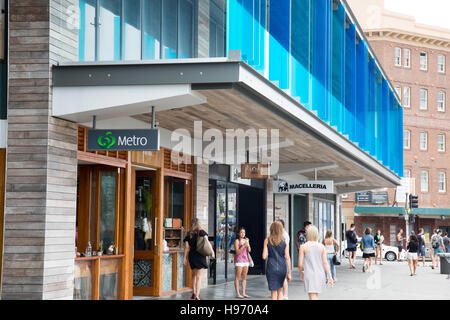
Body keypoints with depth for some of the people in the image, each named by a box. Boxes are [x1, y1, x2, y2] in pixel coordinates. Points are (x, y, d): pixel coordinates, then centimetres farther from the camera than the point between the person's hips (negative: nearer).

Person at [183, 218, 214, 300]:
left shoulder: (189, 234, 4)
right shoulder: (201, 232, -2)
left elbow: (187, 247, 1)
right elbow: (207, 242, -13)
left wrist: (185, 258, 3)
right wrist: (212, 252, -13)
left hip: (191, 256, 3)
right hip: (200, 256, -3)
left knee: (194, 275, 21)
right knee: (199, 276, -1)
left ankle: (194, 293, 19)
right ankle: (197, 296, -7)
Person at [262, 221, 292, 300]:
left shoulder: (267, 240, -3)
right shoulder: (284, 242, -1)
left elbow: (264, 256, -6)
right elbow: (287, 258, -2)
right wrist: (289, 273, 2)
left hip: (271, 268, -1)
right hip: (282, 268, 1)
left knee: (273, 292, 5)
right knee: (279, 291, 19)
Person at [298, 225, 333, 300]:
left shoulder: (303, 247, -7)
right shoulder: (321, 246, 0)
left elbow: (300, 264, -6)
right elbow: (325, 263, -2)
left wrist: (301, 273, 13)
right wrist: (329, 276, 3)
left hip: (309, 275, -4)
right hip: (320, 274, 4)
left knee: (312, 297, -6)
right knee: (316, 296, 21)